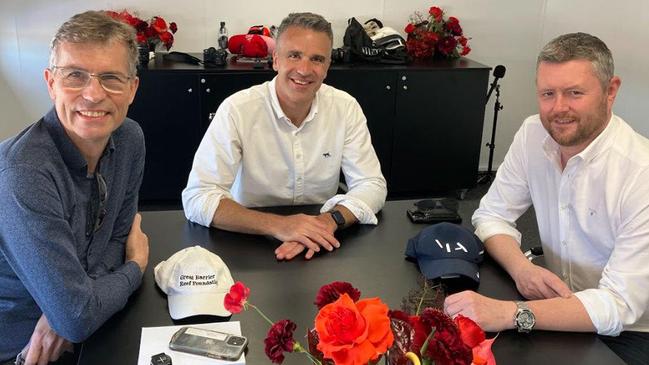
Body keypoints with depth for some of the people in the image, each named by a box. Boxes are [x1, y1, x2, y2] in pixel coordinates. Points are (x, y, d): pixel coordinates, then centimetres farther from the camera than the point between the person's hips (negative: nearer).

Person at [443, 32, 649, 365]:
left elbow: (620, 305, -27)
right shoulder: (533, 135, -7)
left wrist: (511, 313, -39)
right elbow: (492, 216, 1)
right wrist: (521, 268, -20)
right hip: (562, 311, 5)